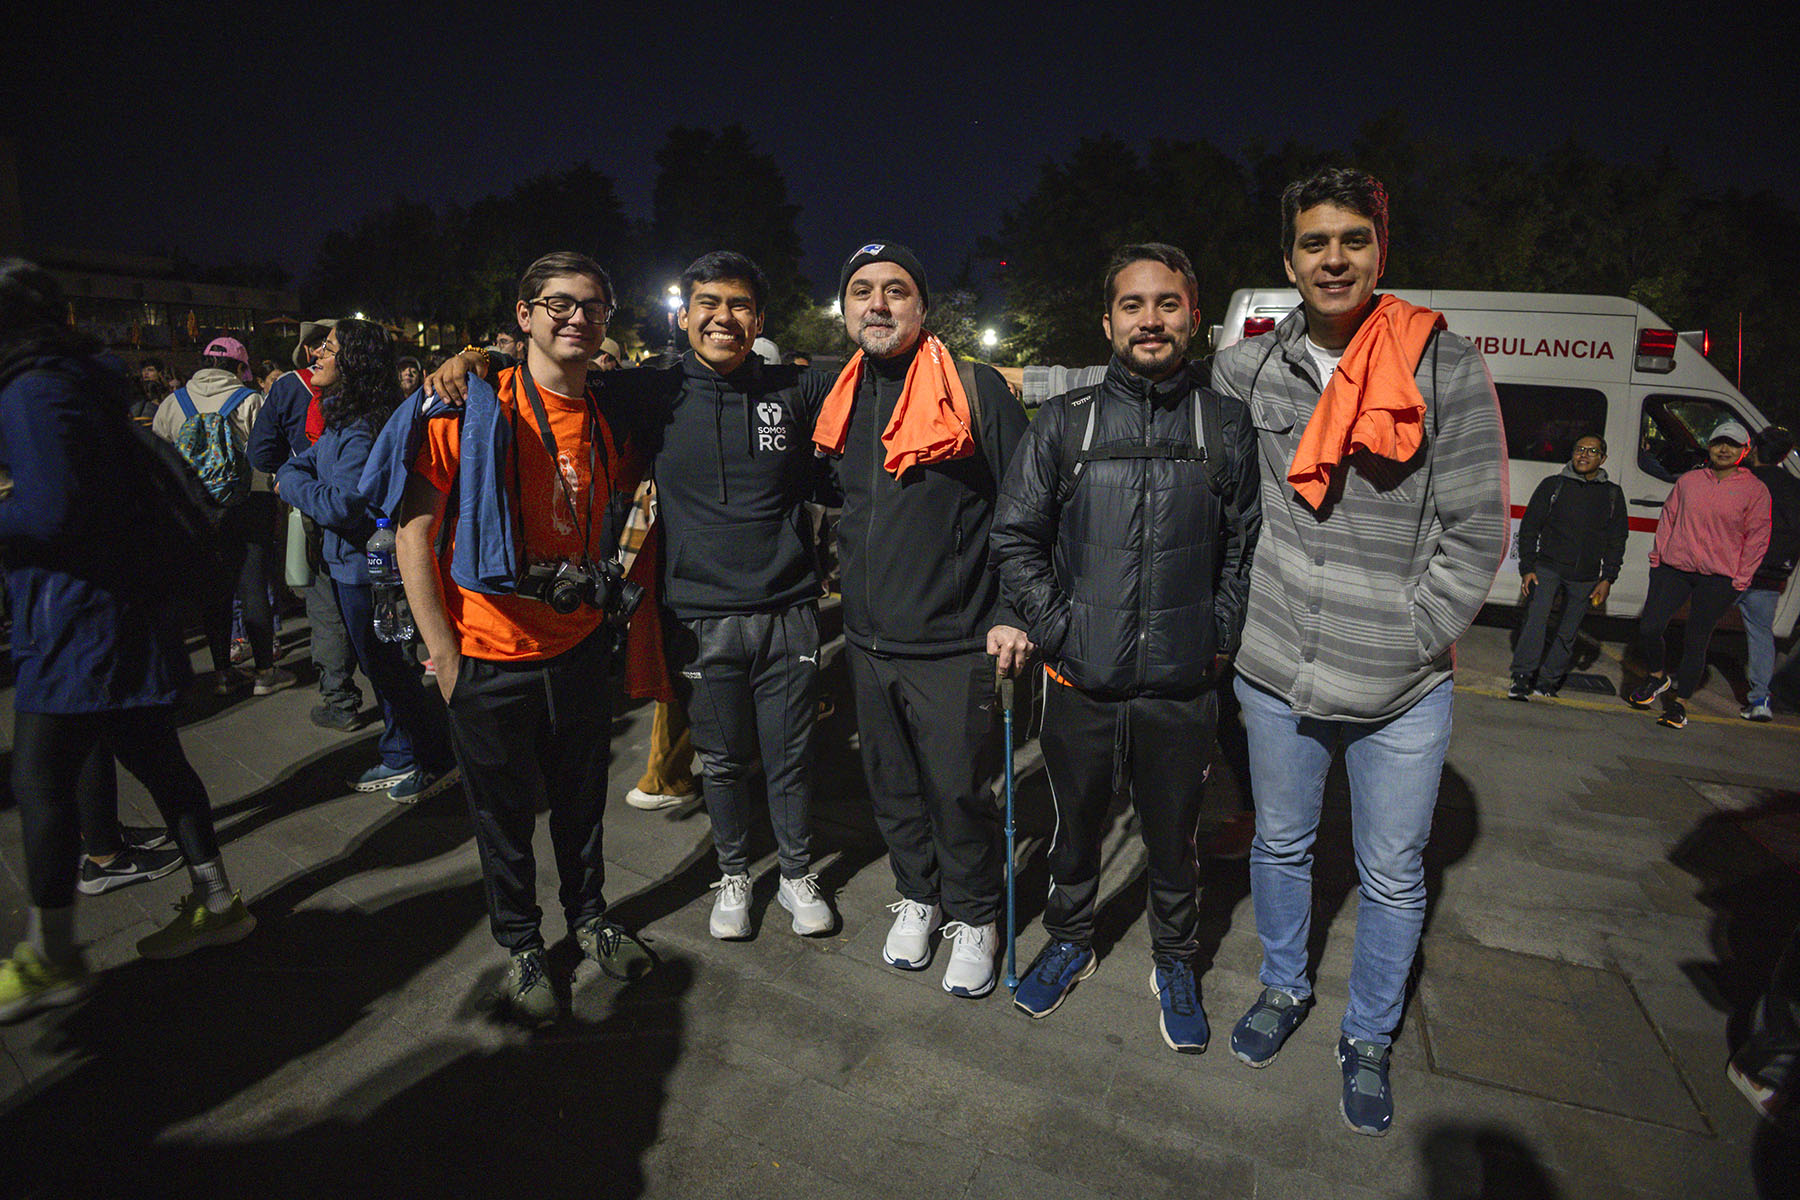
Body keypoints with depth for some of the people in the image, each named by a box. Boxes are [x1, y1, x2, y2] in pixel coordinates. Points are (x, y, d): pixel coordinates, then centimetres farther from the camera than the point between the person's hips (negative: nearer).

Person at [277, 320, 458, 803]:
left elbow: (337, 505, -26)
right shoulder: (341, 419, 8)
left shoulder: (363, 431, -23)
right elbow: (307, 459, 23)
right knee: (380, 667, 18)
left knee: (391, 669, 1)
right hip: (350, 562, 10)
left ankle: (438, 762, 16)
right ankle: (400, 758, 32)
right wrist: (291, 475, 2)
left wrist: (291, 482, -10)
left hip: (366, 568, -10)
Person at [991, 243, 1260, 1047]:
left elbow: (1247, 545, 6)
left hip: (1183, 687, 0)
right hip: (1080, 681, 0)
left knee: (1173, 836, 16)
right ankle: (1070, 941, 43)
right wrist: (1055, 633, -5)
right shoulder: (1063, 422, 0)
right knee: (1075, 827, 17)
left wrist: (1220, 640, -2)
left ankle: (1174, 962, 41)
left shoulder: (1227, 424, 2)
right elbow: (1015, 537, 2)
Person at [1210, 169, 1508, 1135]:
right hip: (1275, 671, 2)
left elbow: (1476, 535, -6)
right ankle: (1283, 989, 44)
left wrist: (1406, 641, -11)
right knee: (1280, 844, 19)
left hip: (1401, 691, -1)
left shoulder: (1446, 366, -7)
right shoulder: (1249, 368, -1)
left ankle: (1368, 1037, 37)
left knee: (1392, 878, 12)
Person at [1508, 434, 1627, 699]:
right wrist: (1527, 569, -5)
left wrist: (1607, 579, 4)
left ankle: (1547, 682, 15)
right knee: (1536, 615, -22)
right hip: (1548, 567, -2)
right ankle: (1522, 679, -22)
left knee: (1568, 633, 4)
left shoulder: (1613, 494, 11)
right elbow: (1529, 528, 4)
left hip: (1586, 577, 3)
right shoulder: (1553, 486, 5)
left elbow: (1617, 540, 13)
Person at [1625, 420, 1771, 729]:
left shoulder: (1755, 489, 1)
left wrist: (1741, 579, -2)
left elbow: (1757, 537, 2)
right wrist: (1657, 555, 8)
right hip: (1674, 567, 2)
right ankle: (1656, 677, 21)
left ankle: (1679, 702, 14)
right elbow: (1669, 517, 15)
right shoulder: (1688, 480, 7)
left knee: (1696, 642, 2)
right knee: (1649, 627, -7)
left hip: (1719, 578, -2)